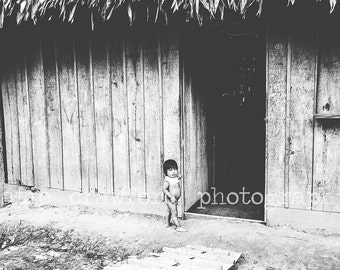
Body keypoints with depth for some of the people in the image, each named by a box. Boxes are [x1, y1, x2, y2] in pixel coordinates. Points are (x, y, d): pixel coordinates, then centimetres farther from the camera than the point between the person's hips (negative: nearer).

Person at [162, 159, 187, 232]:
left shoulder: (175, 178, 4)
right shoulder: (167, 180, -22)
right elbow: (165, 190, -30)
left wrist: (178, 178, 15)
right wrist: (171, 197, -36)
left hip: (175, 199, 9)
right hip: (170, 200, -9)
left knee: (169, 211, 24)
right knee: (174, 213, -5)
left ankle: (167, 223, 40)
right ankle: (178, 226, -1)